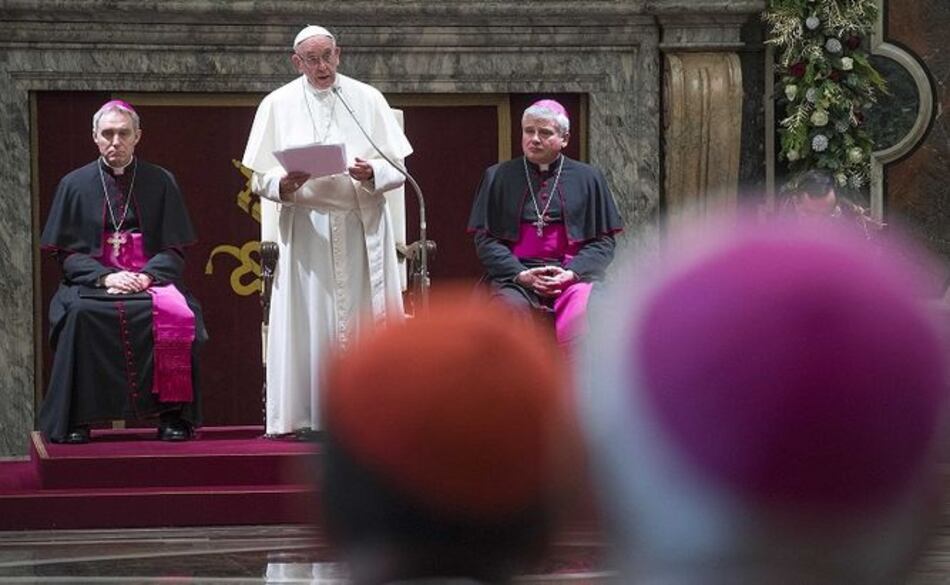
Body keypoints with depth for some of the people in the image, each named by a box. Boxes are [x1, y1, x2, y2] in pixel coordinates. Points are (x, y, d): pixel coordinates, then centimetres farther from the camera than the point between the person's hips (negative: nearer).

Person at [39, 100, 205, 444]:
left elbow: (175, 250, 8)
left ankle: (173, 415, -23)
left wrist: (147, 276, -12)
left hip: (150, 278, 0)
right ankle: (75, 419, -27)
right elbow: (66, 253, 6)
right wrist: (104, 277, -12)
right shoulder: (75, 184, 11)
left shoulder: (160, 183, 11)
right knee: (78, 313, -35)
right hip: (93, 282, 0)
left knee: (177, 314, -33)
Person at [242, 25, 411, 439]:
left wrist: (371, 173, -14)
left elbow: (397, 168, 6)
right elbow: (260, 179, 5)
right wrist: (285, 183, -16)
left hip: (362, 226, 1)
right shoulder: (278, 105, 8)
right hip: (305, 227, -1)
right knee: (308, 322, -5)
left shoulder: (367, 99, 9)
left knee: (364, 317, -1)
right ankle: (309, 416, -4)